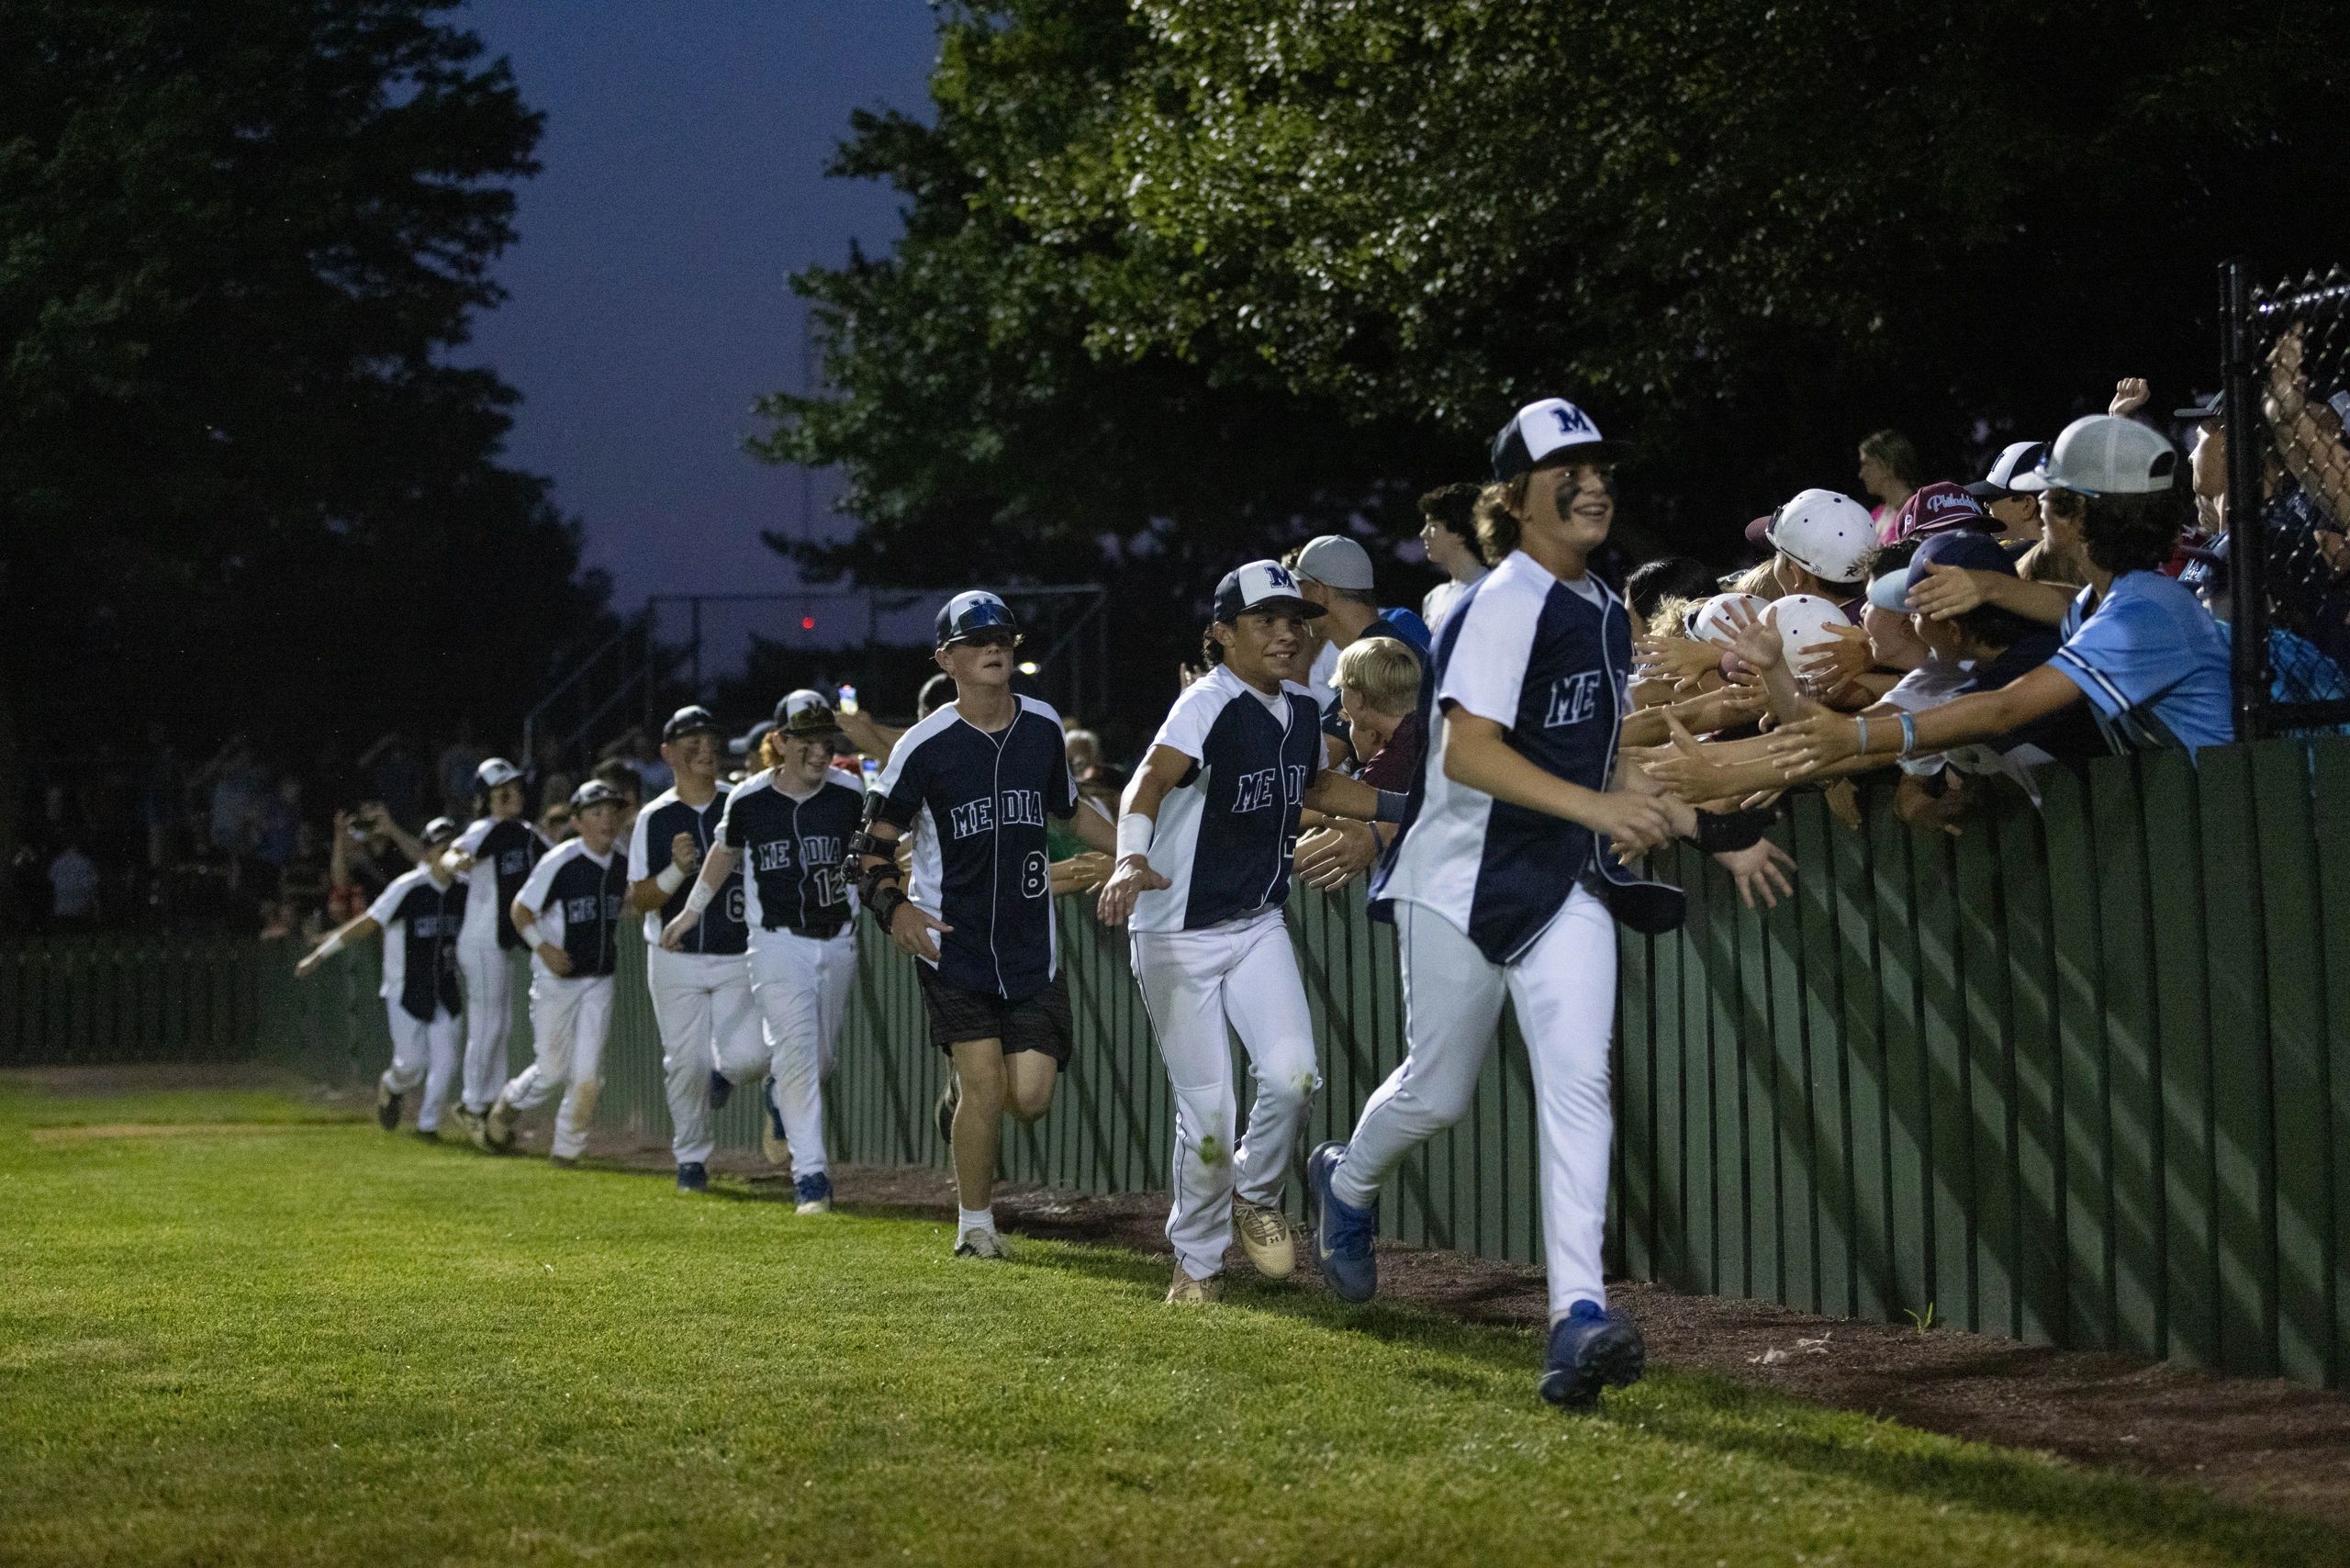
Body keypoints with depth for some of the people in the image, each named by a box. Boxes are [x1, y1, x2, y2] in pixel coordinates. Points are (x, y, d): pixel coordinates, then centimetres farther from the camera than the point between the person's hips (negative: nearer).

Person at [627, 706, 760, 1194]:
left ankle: (721, 1076, 23)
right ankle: (691, 1158, 19)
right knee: (687, 1062, -1)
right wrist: (678, 871, -21)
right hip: (676, 958, 0)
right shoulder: (654, 819, 0)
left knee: (750, 1055, -14)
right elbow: (639, 901, -3)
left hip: (738, 957, 1)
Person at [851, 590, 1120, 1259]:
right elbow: (875, 844, -5)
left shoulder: (1043, 727, 4)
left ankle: (963, 1091, 31)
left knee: (1031, 1096, -5)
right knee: (985, 1086, -12)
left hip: (1031, 944, 4)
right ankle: (974, 1223, 9)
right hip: (953, 942, -4)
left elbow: (1070, 809, 22)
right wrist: (893, 905, -23)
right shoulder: (925, 746, -9)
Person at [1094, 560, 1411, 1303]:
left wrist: (1404, 807, 16)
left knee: (1292, 1074, -14)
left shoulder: (1302, 710, 4)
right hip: (1178, 935, -6)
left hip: (1258, 926, 6)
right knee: (1207, 1113, -4)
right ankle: (1197, 1262, 18)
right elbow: (1149, 781, -36)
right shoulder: (1209, 704, -19)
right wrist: (1132, 859, -54)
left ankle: (1256, 1196, 16)